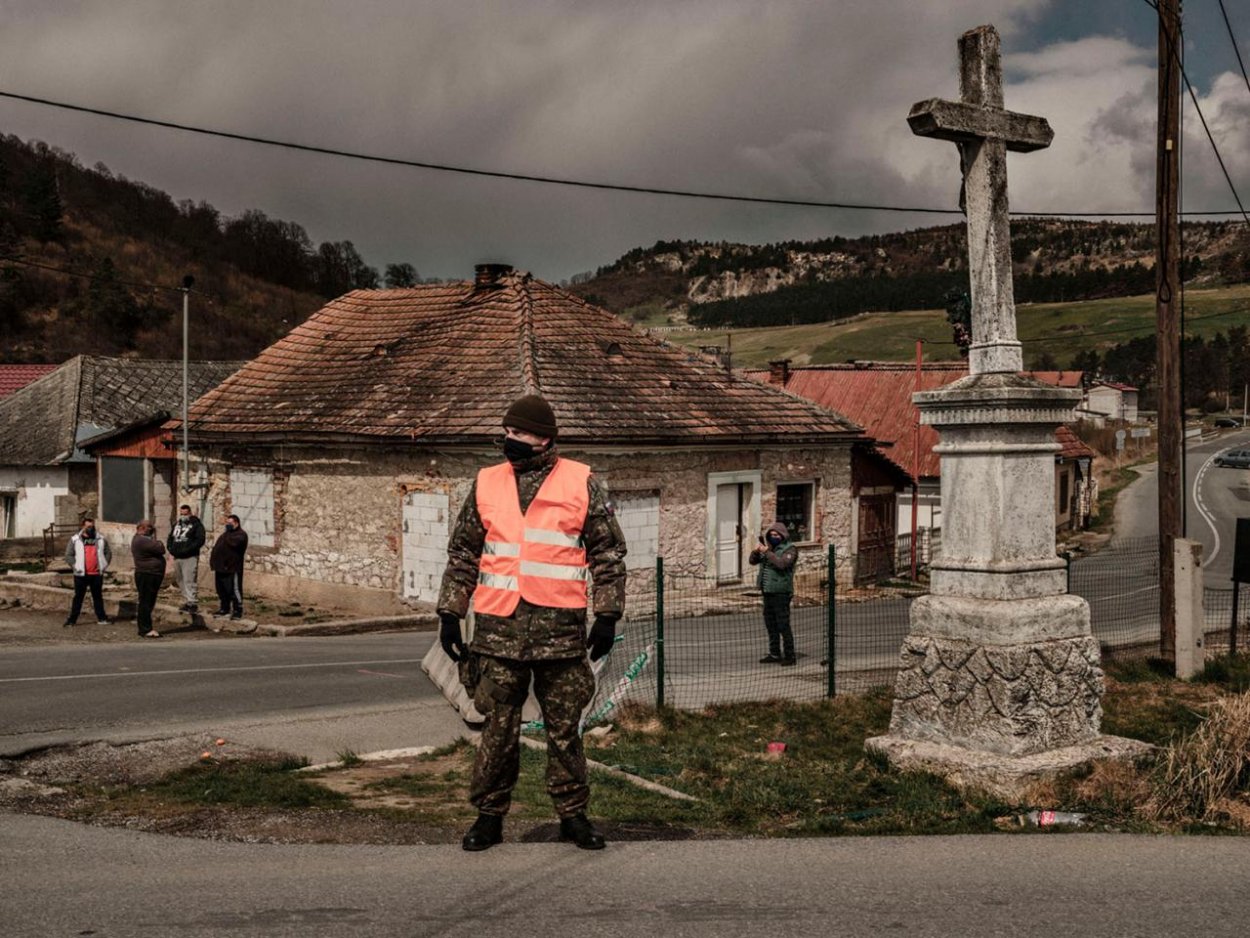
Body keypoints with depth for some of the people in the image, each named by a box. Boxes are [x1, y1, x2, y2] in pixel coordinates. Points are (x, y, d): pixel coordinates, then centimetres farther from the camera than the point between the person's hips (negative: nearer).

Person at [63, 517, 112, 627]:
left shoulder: (101, 539, 6)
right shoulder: (75, 540, -1)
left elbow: (108, 553, 12)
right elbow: (68, 555, -1)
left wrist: (104, 565, 2)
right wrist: (75, 567, -9)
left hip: (97, 574, 2)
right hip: (81, 575, -2)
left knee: (98, 596, 11)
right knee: (78, 597, 2)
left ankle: (101, 618, 18)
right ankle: (72, 619, 7)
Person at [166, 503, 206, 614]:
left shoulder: (196, 524, -4)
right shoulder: (176, 524, 18)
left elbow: (200, 540, -13)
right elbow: (170, 537, 22)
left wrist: (187, 549, -20)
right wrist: (170, 548, 3)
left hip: (190, 558, -7)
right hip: (177, 558, 7)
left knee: (189, 581, -12)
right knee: (181, 581, 10)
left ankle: (193, 603, -11)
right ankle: (186, 602, 17)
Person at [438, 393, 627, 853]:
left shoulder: (581, 483, 2)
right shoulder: (486, 484, 9)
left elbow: (608, 553, 4)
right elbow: (462, 553, 13)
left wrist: (607, 616, -1)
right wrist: (449, 613, 9)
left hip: (561, 629, -2)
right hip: (498, 629, 2)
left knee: (564, 728, 8)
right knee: (497, 729, 7)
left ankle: (573, 814, 20)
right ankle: (489, 815, 19)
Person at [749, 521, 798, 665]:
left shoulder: (790, 549, -6)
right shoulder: (769, 548, 15)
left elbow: (781, 563, -24)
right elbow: (753, 560, 12)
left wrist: (767, 552, -22)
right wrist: (757, 551, -8)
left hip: (780, 593, -8)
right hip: (768, 592, 8)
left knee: (783, 625, -7)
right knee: (770, 625, 12)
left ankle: (789, 656, -2)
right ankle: (774, 654, 21)